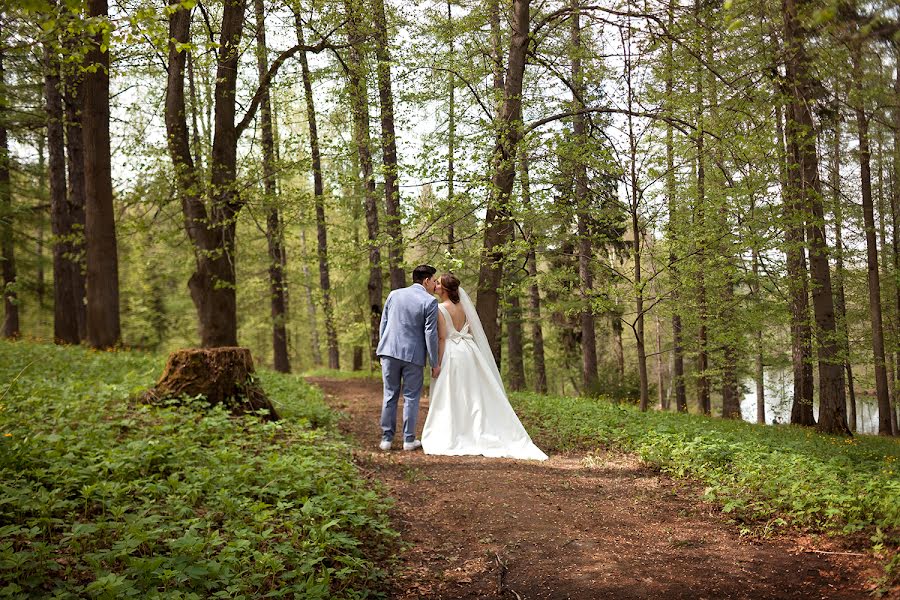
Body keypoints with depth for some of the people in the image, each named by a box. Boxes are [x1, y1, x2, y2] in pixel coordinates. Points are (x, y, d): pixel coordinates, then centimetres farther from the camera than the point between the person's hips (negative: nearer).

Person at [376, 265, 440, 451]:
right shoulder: (429, 302, -7)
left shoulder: (394, 294, 7)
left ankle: (386, 438, 14)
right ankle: (409, 439, 11)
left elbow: (383, 324, 10)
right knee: (411, 397, 7)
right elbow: (430, 334, -9)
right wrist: (435, 363, -2)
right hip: (413, 354, -4)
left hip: (390, 351, 4)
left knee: (390, 396, 11)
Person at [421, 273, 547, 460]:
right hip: (468, 350, 7)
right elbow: (470, 331, 12)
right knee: (475, 395, 10)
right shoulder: (463, 306, 8)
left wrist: (438, 364, -12)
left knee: (450, 397, -1)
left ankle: (450, 440, 1)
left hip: (451, 353, -6)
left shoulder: (440, 308, -11)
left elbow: (442, 338, -15)